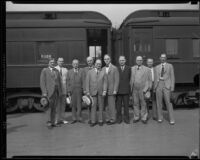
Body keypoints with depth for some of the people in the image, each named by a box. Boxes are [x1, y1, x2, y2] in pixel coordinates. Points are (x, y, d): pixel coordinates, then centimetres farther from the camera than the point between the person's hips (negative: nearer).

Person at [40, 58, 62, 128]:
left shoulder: (56, 71, 16)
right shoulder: (44, 70, 0)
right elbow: (42, 82, -6)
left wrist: (60, 91, 8)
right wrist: (44, 92, -14)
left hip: (56, 92, 5)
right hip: (49, 91, -5)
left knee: (54, 108, 6)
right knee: (49, 107, -7)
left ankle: (53, 122, 11)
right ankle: (49, 121, 2)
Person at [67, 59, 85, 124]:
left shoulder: (81, 71, 5)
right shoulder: (69, 72, 11)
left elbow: (83, 81, 1)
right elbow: (68, 81, 8)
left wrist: (83, 89, -5)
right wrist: (68, 90, 1)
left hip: (79, 90, -1)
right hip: (72, 90, 2)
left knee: (79, 104, -1)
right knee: (73, 104, 4)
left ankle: (79, 118, 8)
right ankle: (74, 118, 11)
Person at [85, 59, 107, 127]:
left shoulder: (103, 72, 7)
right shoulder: (90, 72, 7)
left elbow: (105, 82, 2)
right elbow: (87, 82, 4)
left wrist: (104, 91, -8)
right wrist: (87, 91, -3)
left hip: (101, 92, 1)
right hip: (93, 92, 0)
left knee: (101, 107, 5)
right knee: (93, 106, -1)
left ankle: (100, 121, 14)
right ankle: (93, 121, 5)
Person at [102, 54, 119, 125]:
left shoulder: (114, 68, -3)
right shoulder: (103, 69, 12)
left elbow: (117, 80, -7)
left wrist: (115, 90, -12)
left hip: (111, 90, -5)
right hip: (104, 90, 5)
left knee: (111, 105, -3)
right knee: (107, 105, 7)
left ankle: (112, 119, 6)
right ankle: (108, 118, 17)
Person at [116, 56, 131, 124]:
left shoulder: (128, 68, 8)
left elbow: (130, 78, 9)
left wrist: (129, 87, 3)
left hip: (126, 89, 0)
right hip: (118, 89, 0)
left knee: (126, 105, 4)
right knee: (118, 105, 4)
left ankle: (126, 118, 13)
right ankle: (119, 118, 13)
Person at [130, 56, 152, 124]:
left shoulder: (147, 69, 2)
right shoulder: (132, 69, 8)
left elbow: (149, 80, 1)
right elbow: (130, 79, 10)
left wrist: (146, 89, -8)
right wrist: (130, 88, 2)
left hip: (142, 89, -2)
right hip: (134, 89, 2)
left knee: (143, 104, 3)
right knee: (135, 103, 8)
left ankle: (144, 118, 13)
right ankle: (136, 117, 18)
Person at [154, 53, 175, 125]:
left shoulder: (170, 66, 6)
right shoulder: (157, 67, 13)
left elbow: (172, 77, 2)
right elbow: (156, 78, 14)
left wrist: (172, 87, -6)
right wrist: (154, 87, 7)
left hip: (167, 85, -3)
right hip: (159, 85, 3)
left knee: (168, 102, -7)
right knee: (159, 102, 4)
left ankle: (171, 119, -1)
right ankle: (160, 117, 14)